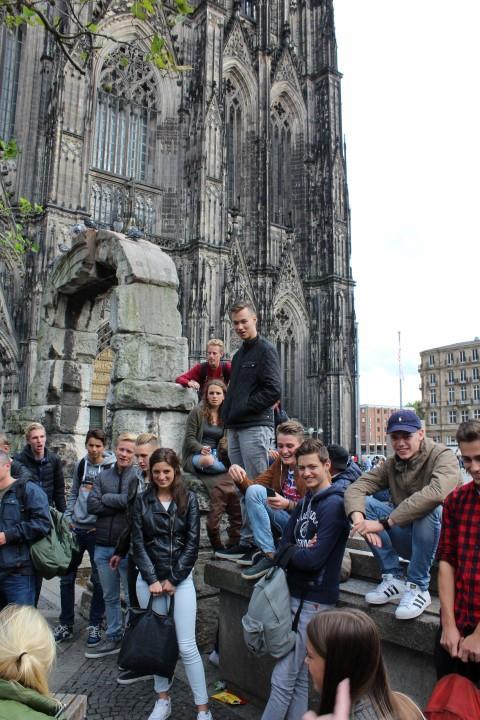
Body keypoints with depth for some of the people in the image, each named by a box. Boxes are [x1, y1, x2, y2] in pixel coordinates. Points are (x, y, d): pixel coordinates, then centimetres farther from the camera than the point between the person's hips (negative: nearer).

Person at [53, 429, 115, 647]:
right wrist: (68, 517, 6)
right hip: (76, 528, 5)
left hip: (97, 530, -4)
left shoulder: (112, 467, -10)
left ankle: (95, 625, 22)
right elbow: (73, 493, 14)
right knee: (66, 577, 11)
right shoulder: (81, 464, 5)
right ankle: (66, 625, 26)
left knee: (99, 580, 6)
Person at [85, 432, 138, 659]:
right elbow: (91, 505, -5)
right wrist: (120, 504, -12)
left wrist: (106, 498, -8)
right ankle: (113, 638, 35)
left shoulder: (138, 477, -8)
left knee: (133, 597, 7)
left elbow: (130, 500, -22)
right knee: (110, 597, 19)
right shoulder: (103, 476, 6)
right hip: (103, 545, 5)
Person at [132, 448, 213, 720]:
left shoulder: (189, 499, -2)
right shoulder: (143, 501, 3)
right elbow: (138, 543, 0)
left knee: (187, 646, -2)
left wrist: (173, 579, -7)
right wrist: (152, 579, -8)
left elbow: (192, 542, -4)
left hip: (181, 578, -2)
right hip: (149, 579, 2)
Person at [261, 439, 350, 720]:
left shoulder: (334, 504, -15)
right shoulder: (304, 503, 11)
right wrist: (300, 551, -14)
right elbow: (284, 546, 5)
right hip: (296, 594, 8)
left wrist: (290, 552, -6)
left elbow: (314, 559, -21)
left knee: (283, 680, 1)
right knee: (300, 680, 17)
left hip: (313, 601, -8)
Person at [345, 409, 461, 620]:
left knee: (430, 508, -35)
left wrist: (384, 522, -37)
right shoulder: (391, 465, 3)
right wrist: (358, 518, -33)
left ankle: (418, 588, -20)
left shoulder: (443, 456, -15)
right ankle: (394, 577, -9)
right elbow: (355, 488, -9)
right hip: (407, 538, 5)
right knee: (365, 503, -13)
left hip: (441, 537, -5)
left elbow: (435, 493, -37)